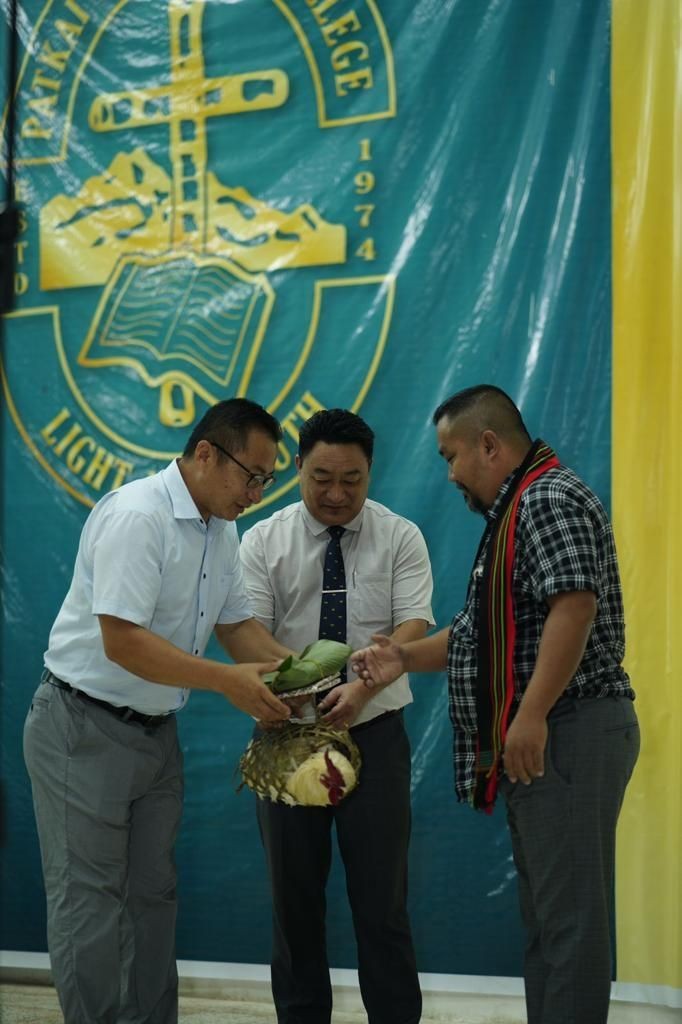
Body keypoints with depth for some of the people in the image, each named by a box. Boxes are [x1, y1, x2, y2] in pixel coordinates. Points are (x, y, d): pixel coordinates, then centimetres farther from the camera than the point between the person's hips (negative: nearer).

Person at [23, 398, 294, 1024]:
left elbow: (237, 623, 11)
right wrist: (226, 680, -28)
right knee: (90, 899, -1)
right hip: (85, 729, -9)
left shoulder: (221, 529, 6)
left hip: (156, 731, 9)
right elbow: (121, 641, -28)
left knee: (152, 894, 14)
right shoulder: (137, 515, -22)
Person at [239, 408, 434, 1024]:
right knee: (294, 897, 10)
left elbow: (413, 626, -11)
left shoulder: (400, 538, 0)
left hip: (374, 734, -1)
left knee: (382, 899, 1)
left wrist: (363, 686, -29)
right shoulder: (264, 541, 2)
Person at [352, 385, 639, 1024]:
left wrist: (530, 717, -28)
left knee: (568, 913, -7)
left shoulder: (549, 499, -12)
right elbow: (486, 632, 22)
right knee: (546, 910, 15)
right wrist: (406, 657, 11)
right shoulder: (518, 509, 20)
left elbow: (573, 608, -25)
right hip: (539, 740, 11)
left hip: (566, 734, -11)